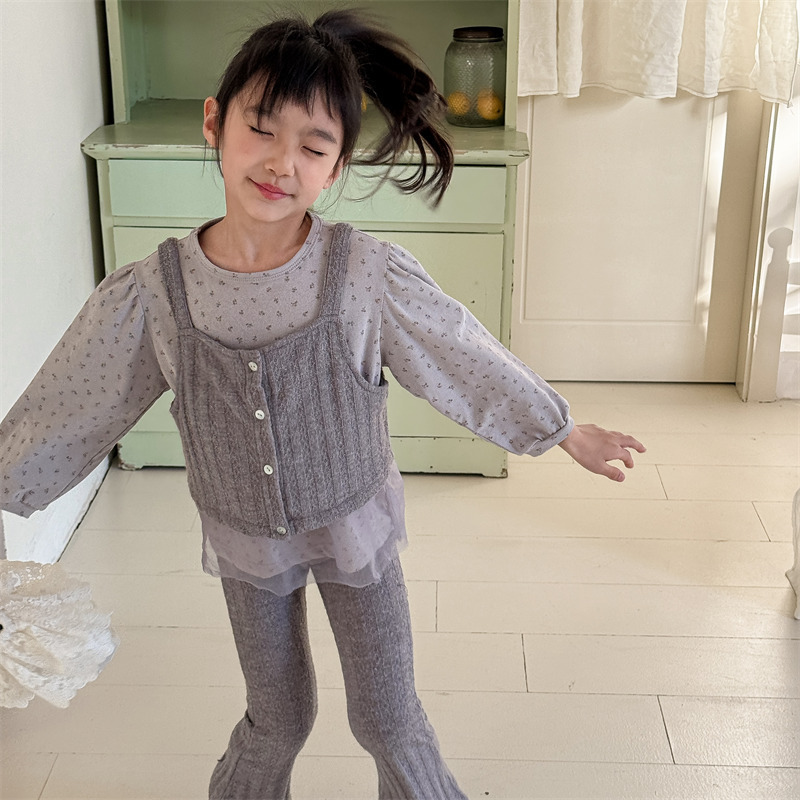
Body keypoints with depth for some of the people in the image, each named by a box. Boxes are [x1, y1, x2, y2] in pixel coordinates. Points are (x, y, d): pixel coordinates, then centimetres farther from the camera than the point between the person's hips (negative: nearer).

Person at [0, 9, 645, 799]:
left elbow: (469, 359, -10)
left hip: (354, 526, -1)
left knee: (387, 718, 11)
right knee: (278, 717, 18)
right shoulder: (148, 295, -20)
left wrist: (570, 434, 0)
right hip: (245, 543, 1)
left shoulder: (369, 276, -23)